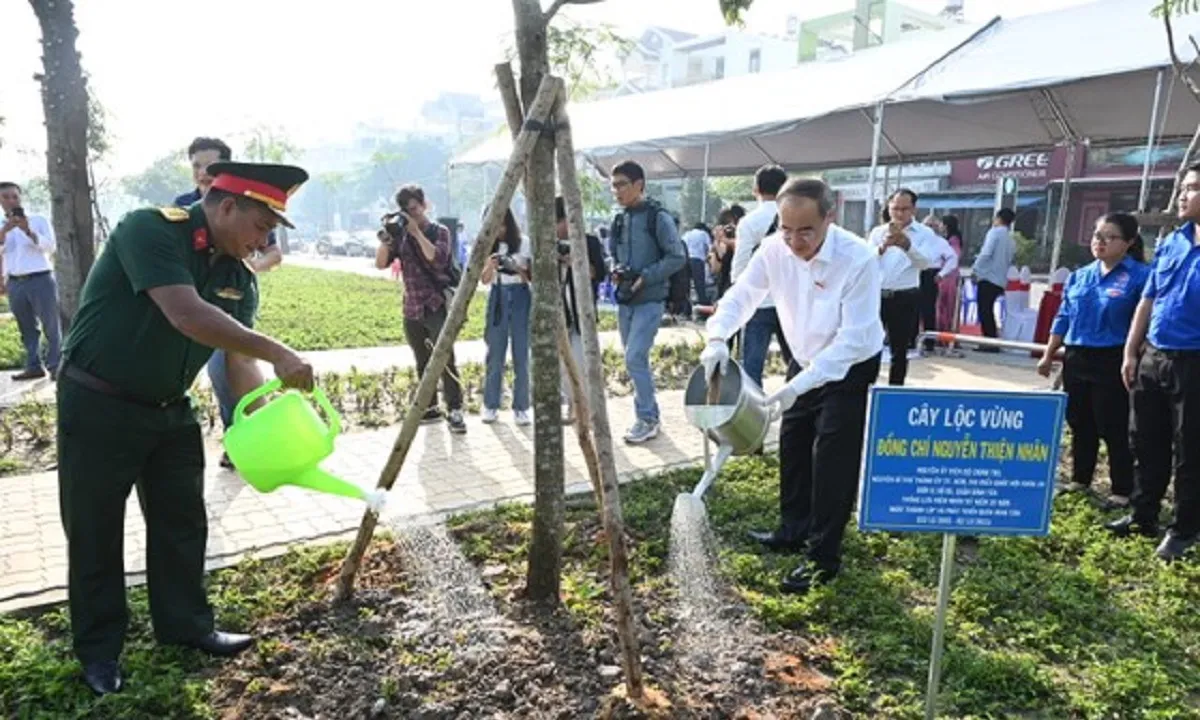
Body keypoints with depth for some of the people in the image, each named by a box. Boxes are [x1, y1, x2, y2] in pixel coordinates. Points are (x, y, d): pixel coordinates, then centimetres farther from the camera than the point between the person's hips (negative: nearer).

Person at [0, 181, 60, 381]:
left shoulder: (38, 220, 5)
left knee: (51, 325, -5)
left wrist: (28, 231, -19)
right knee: (27, 328, 8)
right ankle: (34, 366, 12)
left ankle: (55, 366, -4)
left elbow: (50, 246, -6)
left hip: (41, 280, -4)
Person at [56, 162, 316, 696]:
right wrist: (277, 353, -35)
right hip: (99, 406, -6)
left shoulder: (239, 275, -1)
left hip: (169, 409, 7)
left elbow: (240, 356, -2)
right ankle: (98, 649, 23)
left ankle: (186, 625, 29)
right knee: (95, 531, 7)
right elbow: (187, 316, -35)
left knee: (183, 522, 12)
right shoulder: (149, 230, -22)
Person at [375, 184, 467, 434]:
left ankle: (454, 411, -13)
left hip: (437, 307, -5)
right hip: (412, 308, 5)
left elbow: (438, 259, -18)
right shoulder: (401, 235, 10)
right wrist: (386, 237, -13)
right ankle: (430, 408, 21)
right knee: (423, 363, 11)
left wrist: (417, 232, -20)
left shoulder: (439, 231, -1)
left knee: (444, 360, -14)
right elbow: (380, 263, 1)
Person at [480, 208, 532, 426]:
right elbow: (484, 279, 2)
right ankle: (490, 405, 13)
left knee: (521, 355, -1)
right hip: (497, 298, 2)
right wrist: (490, 265, -17)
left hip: (520, 297, -2)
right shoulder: (488, 245, 4)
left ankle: (521, 408, 6)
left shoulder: (524, 243, -3)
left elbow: (531, 276, -2)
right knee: (495, 355, 3)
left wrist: (517, 268, -21)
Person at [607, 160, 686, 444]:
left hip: (649, 300, -7)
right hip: (625, 299, 7)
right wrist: (615, 270, 0)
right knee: (635, 359, 12)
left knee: (635, 358, -14)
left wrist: (645, 277, -18)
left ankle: (647, 419, -1)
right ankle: (649, 415, 24)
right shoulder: (619, 219, 11)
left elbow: (677, 257, -12)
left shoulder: (658, 217, -10)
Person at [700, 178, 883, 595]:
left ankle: (824, 557, 8)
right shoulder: (774, 250, -16)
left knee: (833, 459, -6)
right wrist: (717, 338, -26)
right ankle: (793, 530, 35)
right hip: (805, 362, 6)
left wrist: (802, 383, -36)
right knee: (792, 446, 16)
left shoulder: (858, 259, -31)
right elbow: (741, 295, -6)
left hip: (851, 369, -6)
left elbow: (854, 336, -31)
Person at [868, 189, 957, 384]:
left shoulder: (925, 233, 1)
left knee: (900, 350, 7)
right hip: (877, 295, 1)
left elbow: (925, 262, -15)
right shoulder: (878, 232, 6)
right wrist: (883, 247, -27)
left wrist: (907, 245, -31)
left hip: (905, 299, -1)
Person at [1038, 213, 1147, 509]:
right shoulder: (1079, 276, 9)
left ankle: (1123, 491, 13)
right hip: (1076, 360, 6)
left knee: (1114, 429, 1)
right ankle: (1080, 479, 29)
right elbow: (1063, 318, 14)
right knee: (1080, 425, 15)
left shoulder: (1140, 276, -8)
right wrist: (1048, 356, 14)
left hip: (1112, 363, -6)